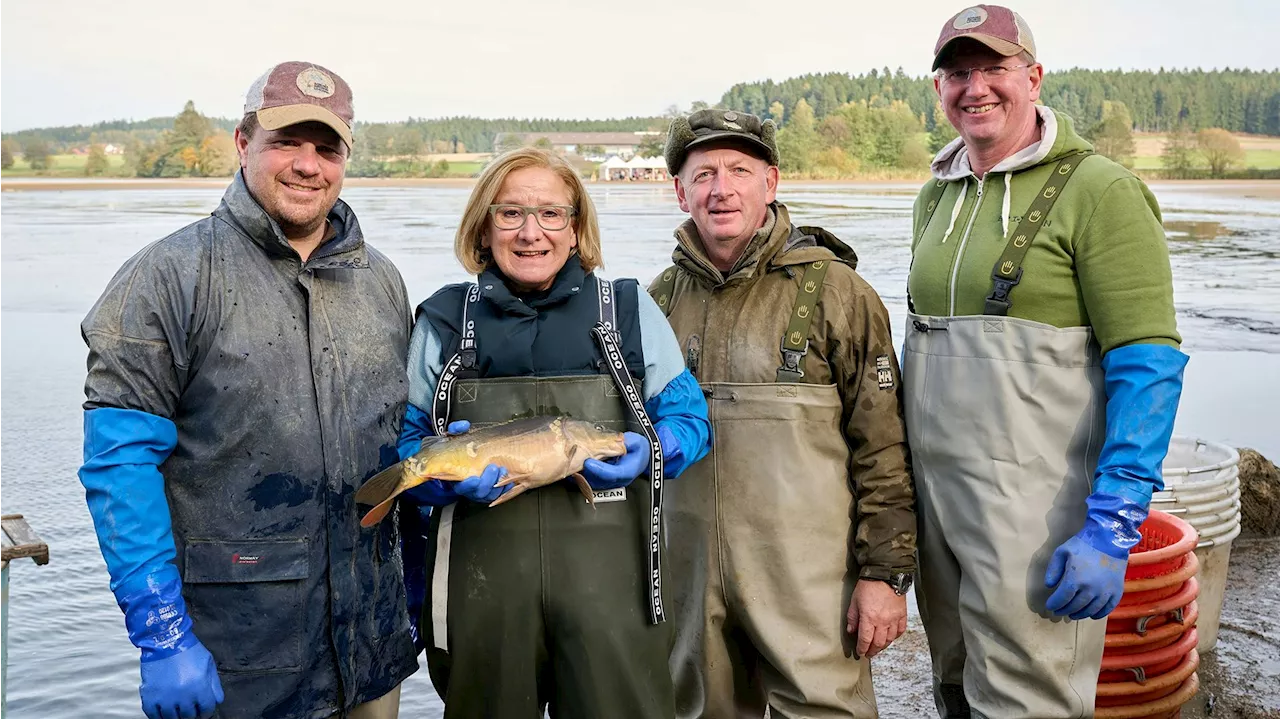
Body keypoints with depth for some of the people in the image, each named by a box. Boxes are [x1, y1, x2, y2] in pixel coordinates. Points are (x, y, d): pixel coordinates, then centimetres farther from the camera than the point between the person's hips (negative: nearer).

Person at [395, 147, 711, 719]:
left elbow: (688, 415, 9)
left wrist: (650, 451, -12)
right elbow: (403, 441, 8)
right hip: (482, 576, 1)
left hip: (609, 575, 0)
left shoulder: (630, 310, 8)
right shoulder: (444, 321, 8)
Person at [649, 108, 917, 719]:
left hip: (807, 576, -4)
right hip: (687, 573, 4)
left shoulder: (833, 289, -4)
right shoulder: (661, 299, 9)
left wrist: (885, 572, -8)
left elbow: (883, 446, -5)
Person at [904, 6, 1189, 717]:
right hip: (933, 491, 7)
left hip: (1037, 501, -6)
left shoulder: (1098, 190, -8)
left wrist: (1114, 527, -18)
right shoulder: (937, 196, 13)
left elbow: (1148, 364, -12)